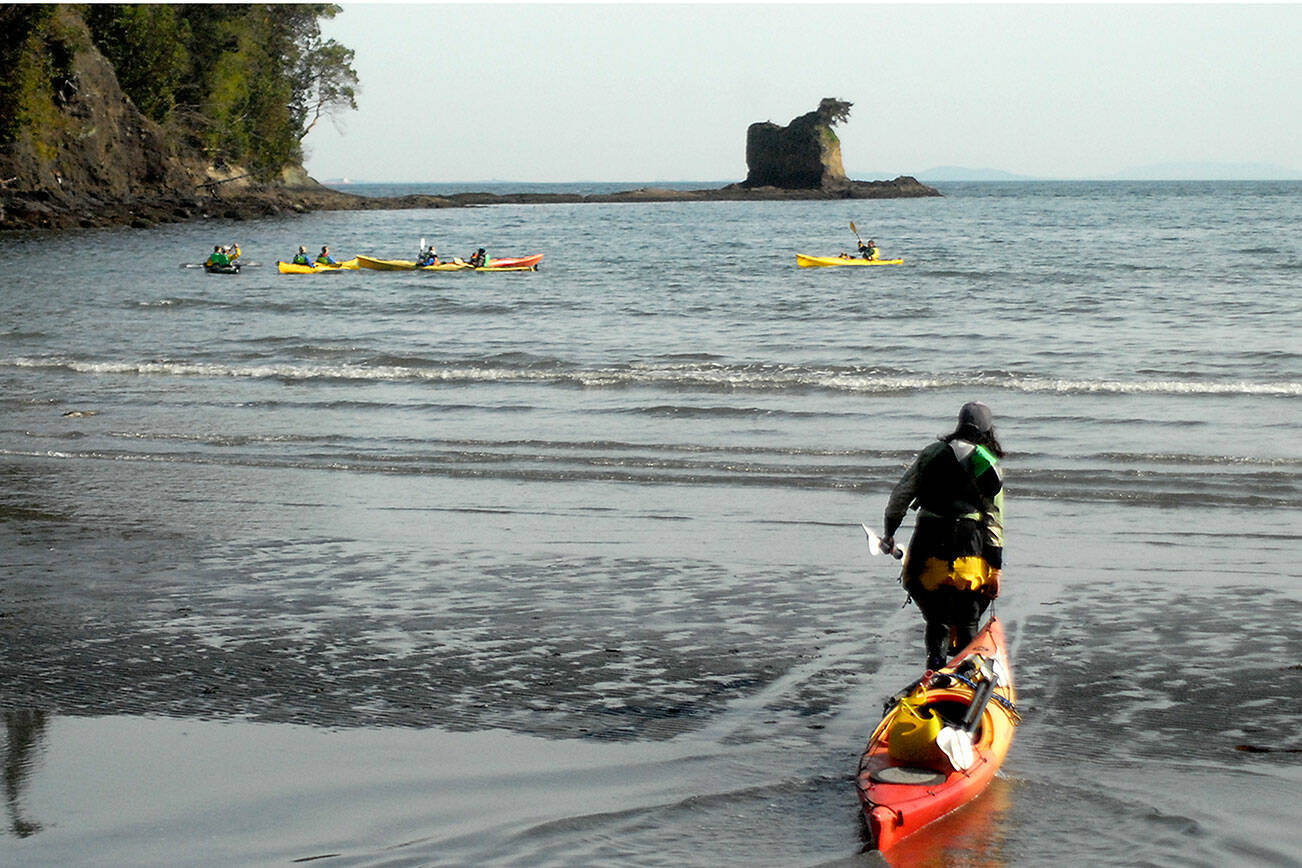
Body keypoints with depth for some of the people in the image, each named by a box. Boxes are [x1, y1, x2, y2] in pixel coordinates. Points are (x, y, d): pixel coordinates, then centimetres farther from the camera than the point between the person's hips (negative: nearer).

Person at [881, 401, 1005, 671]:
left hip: (928, 546, 1)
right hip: (970, 548, -1)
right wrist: (996, 569, 0)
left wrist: (889, 533, 20)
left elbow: (900, 495, 8)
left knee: (937, 621, 9)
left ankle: (936, 666, -13)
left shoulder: (932, 453, 9)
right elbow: (994, 521, 0)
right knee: (967, 625, 10)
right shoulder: (990, 467, 4)